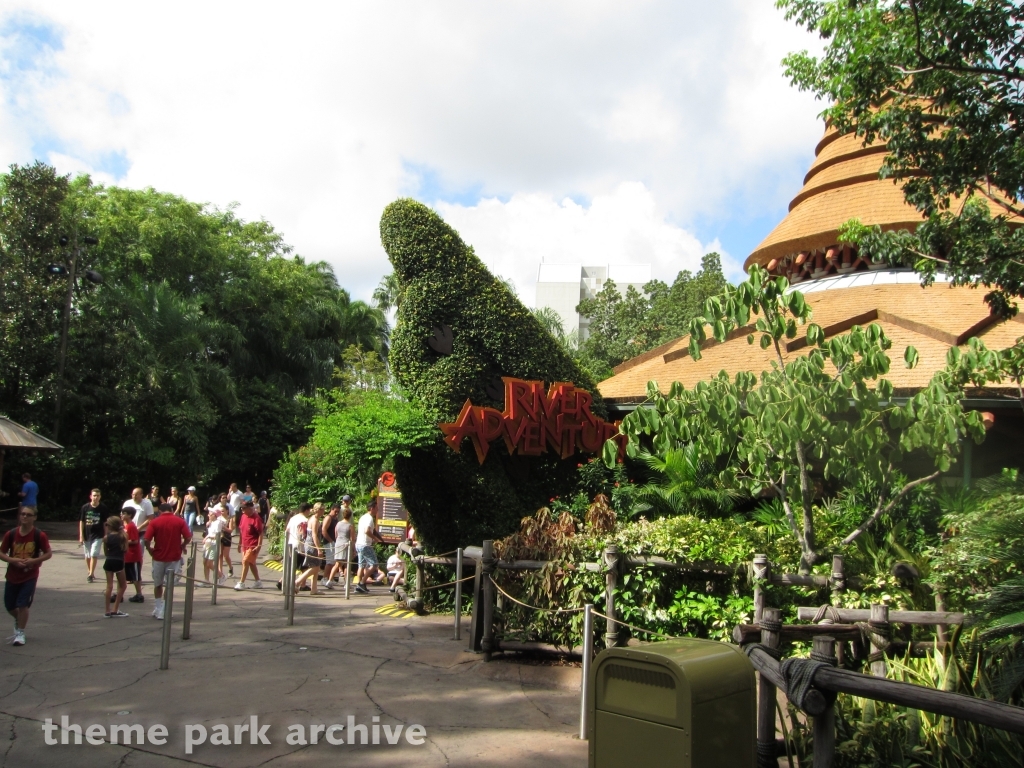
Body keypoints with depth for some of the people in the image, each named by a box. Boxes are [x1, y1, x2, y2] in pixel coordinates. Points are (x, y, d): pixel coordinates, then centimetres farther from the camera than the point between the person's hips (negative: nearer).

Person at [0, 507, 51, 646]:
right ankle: (19, 620, 44)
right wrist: (13, 560, -18)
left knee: (23, 604, -8)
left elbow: (49, 553, -4)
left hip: (30, 576, -3)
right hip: (12, 576, 3)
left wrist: (34, 560, -20)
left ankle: (20, 633, 8)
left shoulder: (39, 535, -12)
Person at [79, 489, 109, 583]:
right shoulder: (85, 507, -4)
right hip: (87, 535, 3)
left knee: (94, 555, -11)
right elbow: (81, 522, 1)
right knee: (87, 556, 13)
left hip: (98, 535, -3)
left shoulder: (103, 508, -8)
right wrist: (81, 536, -2)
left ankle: (91, 575, -4)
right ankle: (91, 573, 30)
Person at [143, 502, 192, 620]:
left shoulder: (155, 522, -3)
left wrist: (150, 549, 6)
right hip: (174, 557, 0)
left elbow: (147, 539, -12)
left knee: (158, 585, 17)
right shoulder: (179, 521, -2)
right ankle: (165, 610, 8)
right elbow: (188, 537, -9)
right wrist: (182, 546, 9)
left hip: (159, 557, 0)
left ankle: (158, 610, 22)